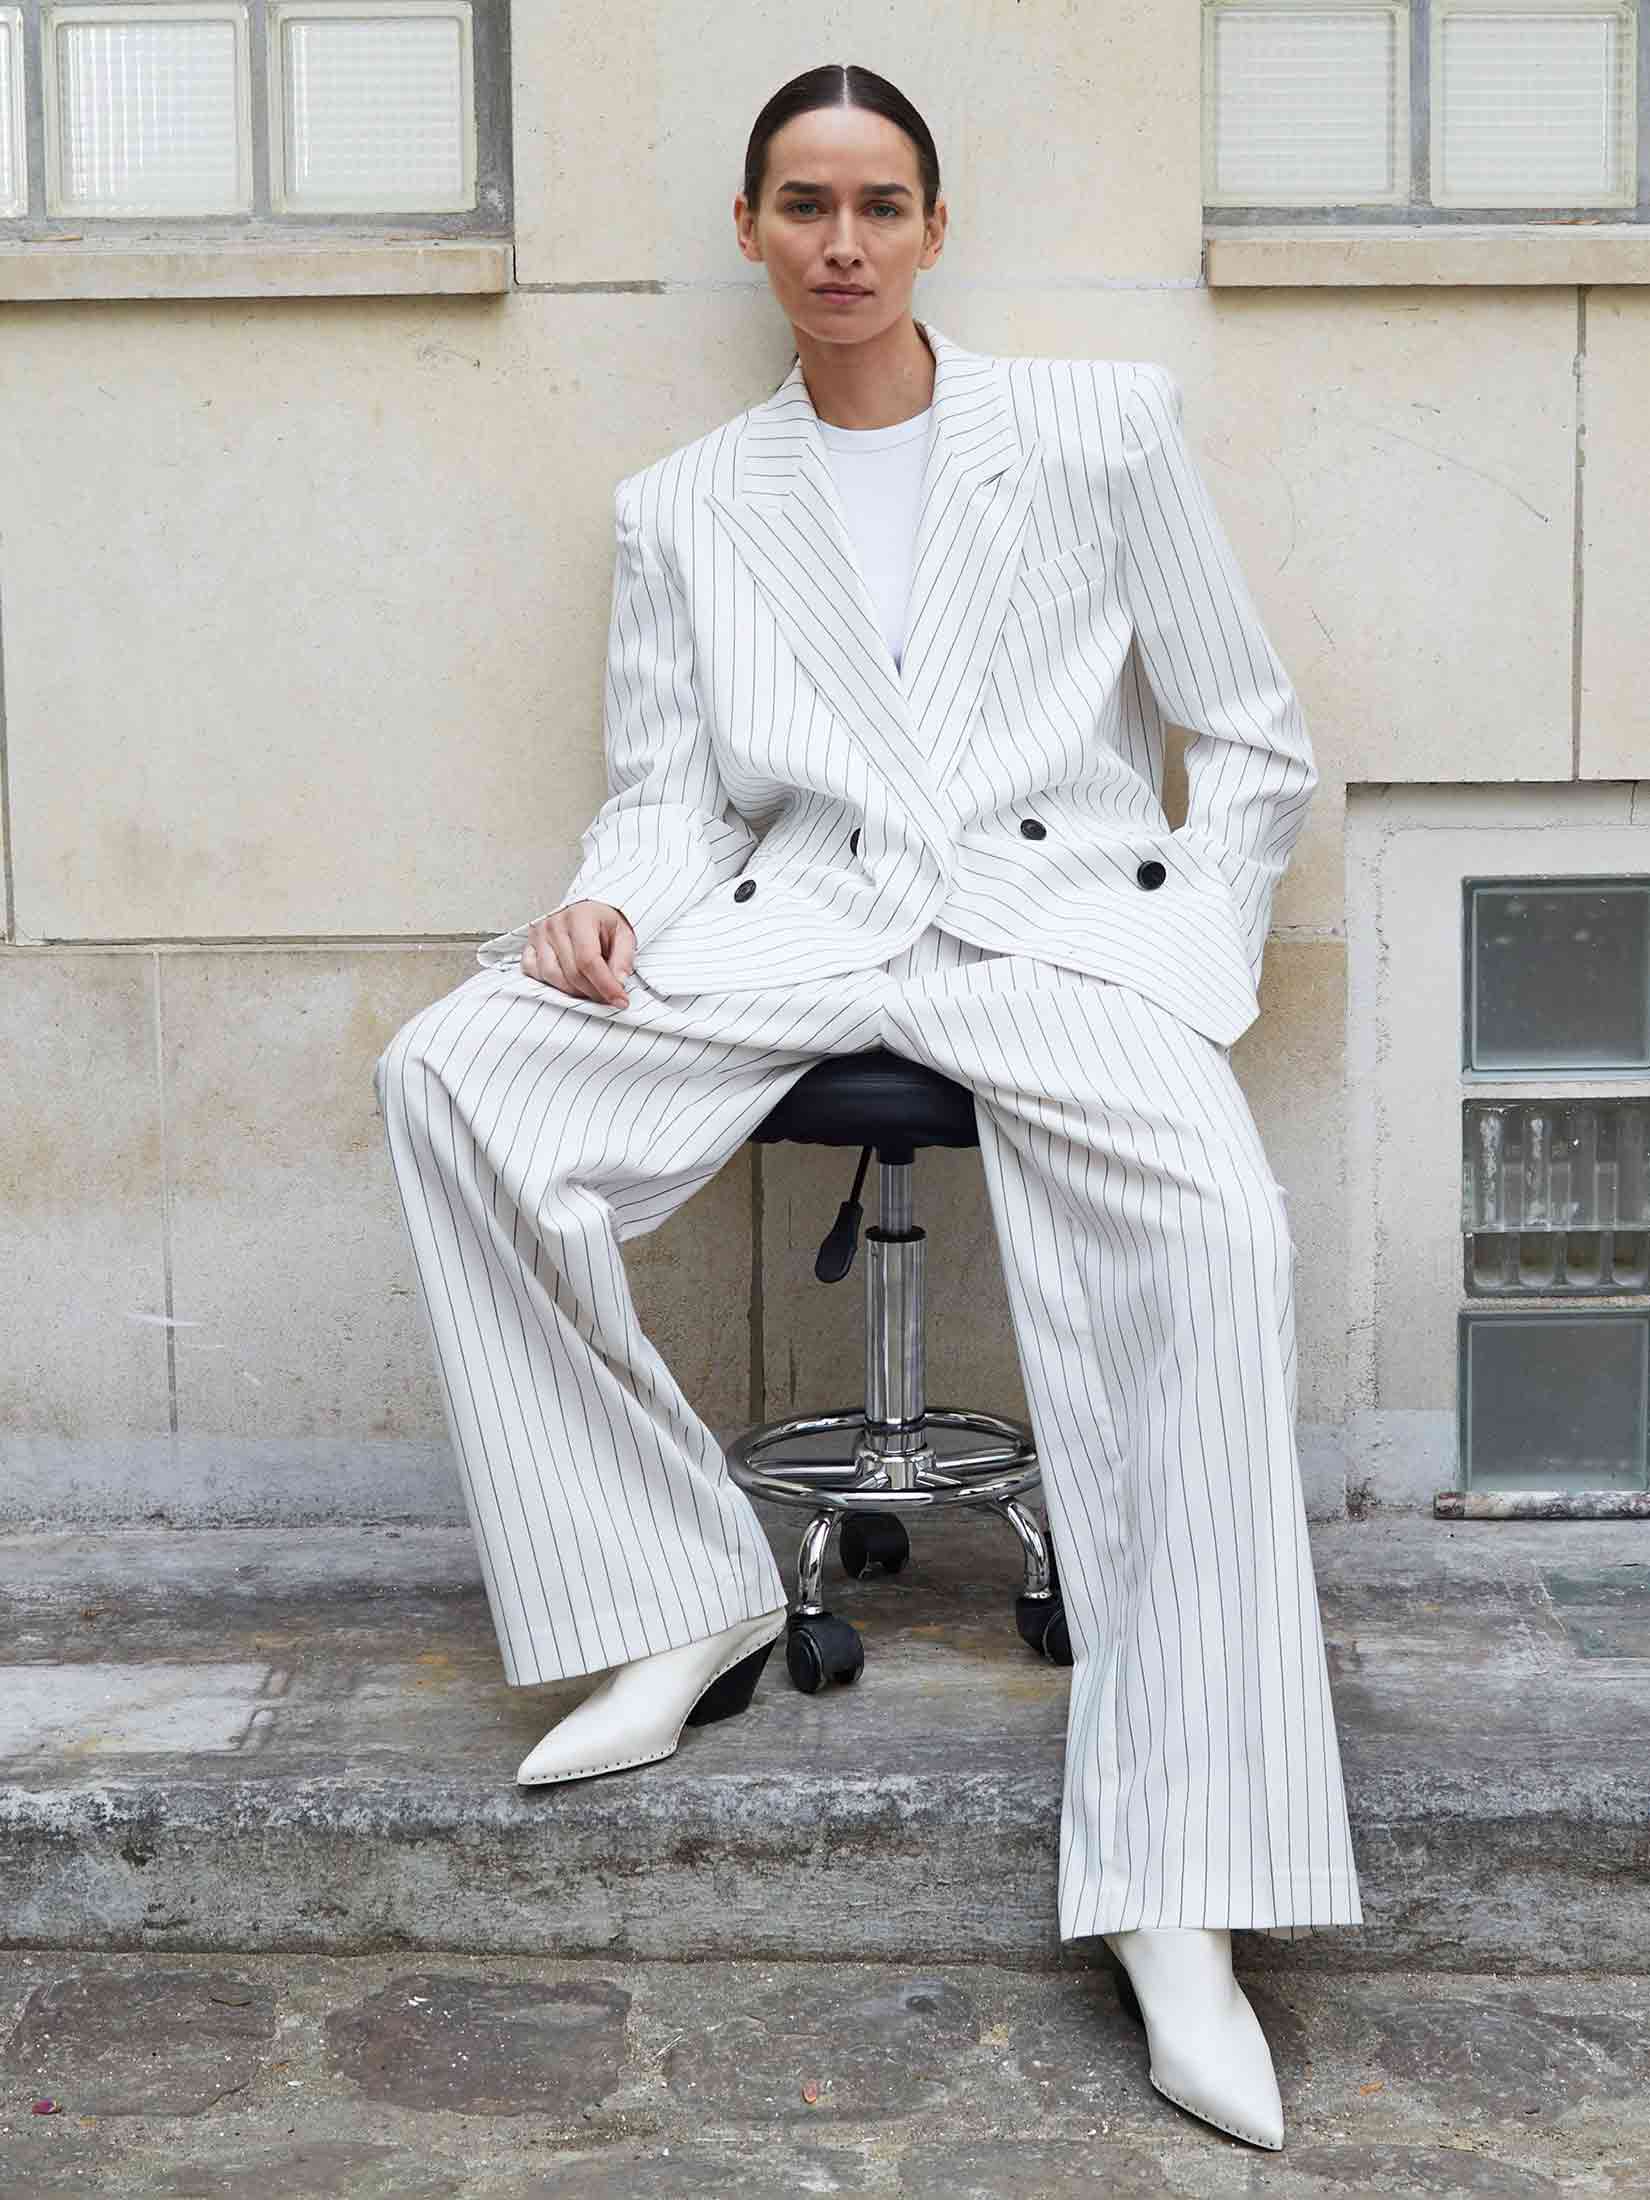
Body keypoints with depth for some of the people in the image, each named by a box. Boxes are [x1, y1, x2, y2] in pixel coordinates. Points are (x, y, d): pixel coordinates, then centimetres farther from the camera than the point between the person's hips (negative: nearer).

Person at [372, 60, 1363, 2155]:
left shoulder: (1102, 424, 12)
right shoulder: (682, 506, 18)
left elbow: (1254, 744, 12)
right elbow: (666, 791, 14)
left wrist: (1194, 961, -3)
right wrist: (608, 900, -9)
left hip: (1053, 916, -2)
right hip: (789, 931, 3)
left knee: (1213, 1232, -34)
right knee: (448, 1071, -23)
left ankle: (1174, 1901, -34)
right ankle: (686, 1603, -12)